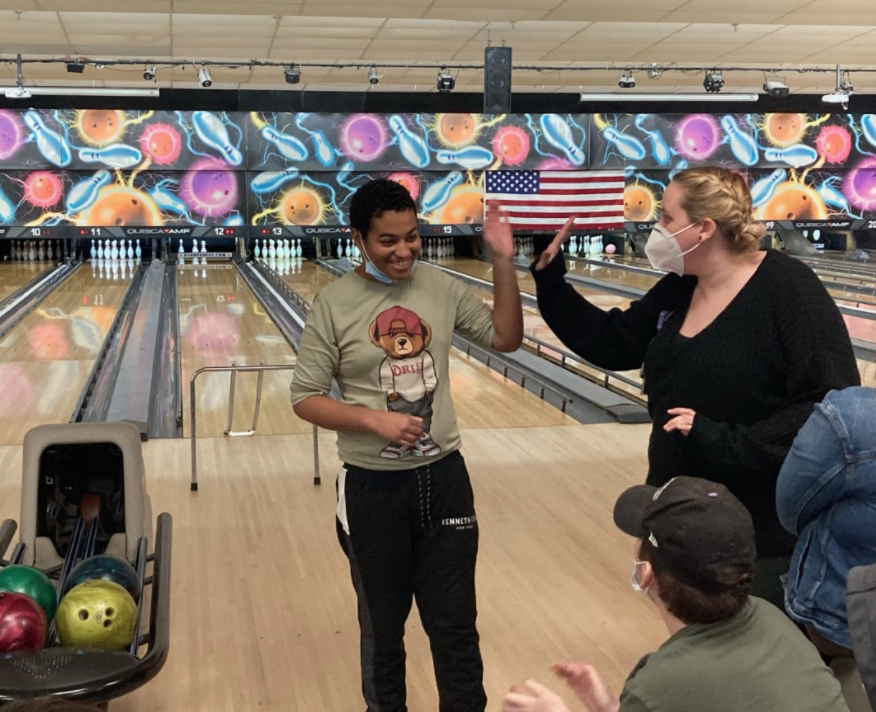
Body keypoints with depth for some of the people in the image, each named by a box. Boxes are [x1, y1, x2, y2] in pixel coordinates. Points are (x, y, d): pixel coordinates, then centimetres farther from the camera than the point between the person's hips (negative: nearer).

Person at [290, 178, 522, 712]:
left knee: (455, 625, 11)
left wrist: (504, 263, -8)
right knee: (383, 627, 17)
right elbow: (306, 399, -8)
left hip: (443, 477, 2)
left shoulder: (441, 288, -1)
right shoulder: (335, 304, -10)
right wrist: (375, 419, -22)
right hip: (373, 488, -2)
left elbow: (506, 338, 4)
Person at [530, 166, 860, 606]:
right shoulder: (676, 290, 5)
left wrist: (726, 442, -27)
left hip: (764, 532, -7)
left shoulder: (786, 287, -17)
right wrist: (549, 280, 6)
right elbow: (610, 344, 14)